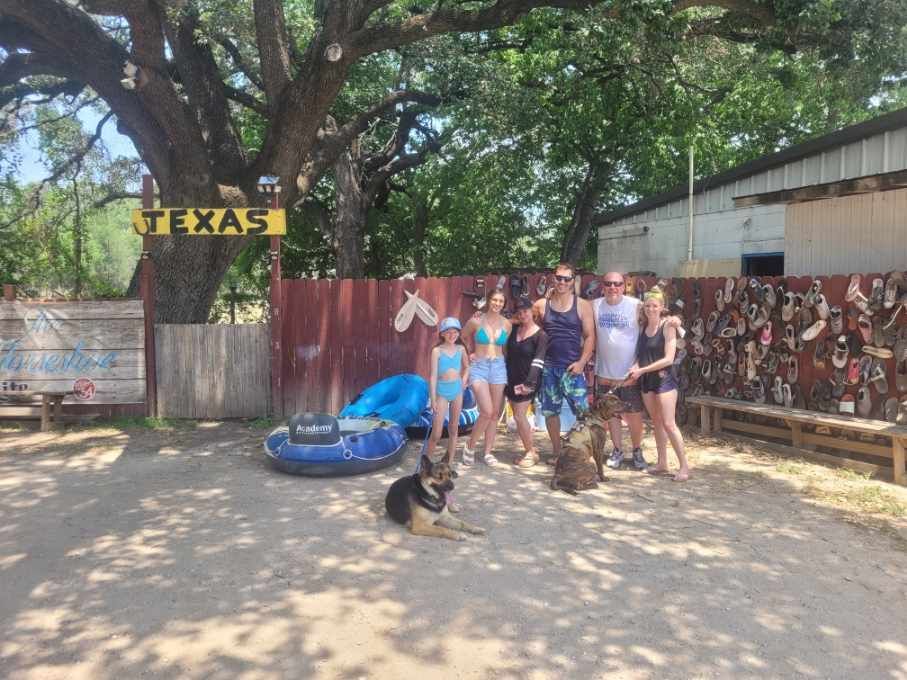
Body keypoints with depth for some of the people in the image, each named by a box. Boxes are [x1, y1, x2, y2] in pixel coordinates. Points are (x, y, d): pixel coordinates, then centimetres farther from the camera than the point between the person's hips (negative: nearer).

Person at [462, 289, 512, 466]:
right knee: (487, 412, -15)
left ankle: (487, 452, 17)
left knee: (495, 413, 5)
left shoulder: (507, 324, 4)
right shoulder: (475, 321, -4)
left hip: (498, 367, 4)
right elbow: (463, 337, 15)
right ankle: (470, 446, 5)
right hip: (479, 367, -4)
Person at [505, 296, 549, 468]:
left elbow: (538, 362, -19)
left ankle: (531, 453, 4)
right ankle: (530, 448, 24)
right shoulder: (514, 330, 7)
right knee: (519, 415, 10)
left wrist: (529, 382, -28)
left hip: (527, 381, -6)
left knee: (519, 415, -9)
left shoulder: (540, 335, -10)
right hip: (511, 379, 6)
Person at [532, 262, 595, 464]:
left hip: (572, 367, -2)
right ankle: (556, 451, 24)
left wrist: (581, 362, -12)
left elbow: (590, 336, -1)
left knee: (582, 410, -9)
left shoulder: (582, 305, 0)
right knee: (550, 411, 10)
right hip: (549, 367, 3)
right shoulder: (540, 305, 5)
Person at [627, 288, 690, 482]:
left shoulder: (667, 327, -9)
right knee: (656, 422, 11)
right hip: (646, 380, 6)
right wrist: (636, 366, -8)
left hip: (664, 379, -6)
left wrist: (642, 370, -15)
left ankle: (684, 466, -2)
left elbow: (668, 358, -15)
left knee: (669, 424, -9)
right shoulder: (643, 326, 7)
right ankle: (662, 463, 19)